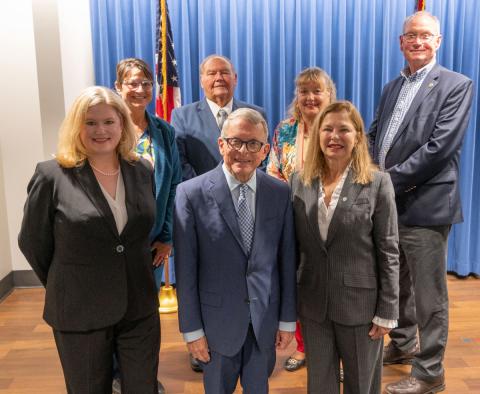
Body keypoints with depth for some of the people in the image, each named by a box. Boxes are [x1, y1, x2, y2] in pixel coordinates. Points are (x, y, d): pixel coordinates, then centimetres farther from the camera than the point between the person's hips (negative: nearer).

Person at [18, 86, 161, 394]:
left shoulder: (143, 171, -1)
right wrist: (63, 288, 7)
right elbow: (32, 243, -3)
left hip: (140, 308, 3)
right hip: (79, 313, -3)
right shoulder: (52, 175, -12)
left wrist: (137, 273, 9)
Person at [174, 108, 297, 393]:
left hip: (266, 318, 2)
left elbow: (287, 259, 0)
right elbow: (186, 268, -10)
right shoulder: (192, 193, -13)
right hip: (218, 318, -2)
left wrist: (288, 319, 3)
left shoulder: (280, 192, -5)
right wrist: (192, 329, -7)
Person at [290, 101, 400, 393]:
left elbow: (388, 251, -7)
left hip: (360, 303, -2)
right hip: (313, 303, 3)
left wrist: (387, 312, -8)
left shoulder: (377, 183, -9)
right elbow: (292, 244, 6)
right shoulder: (300, 181, 1)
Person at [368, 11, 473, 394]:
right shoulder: (392, 87, 15)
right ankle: (402, 345, 42)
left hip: (425, 205, -6)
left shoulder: (456, 85, -5)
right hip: (387, 203, 7)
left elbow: (440, 147, -16)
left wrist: (391, 180, -17)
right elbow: (374, 136, 13)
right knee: (396, 284, 21)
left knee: (429, 295, 5)